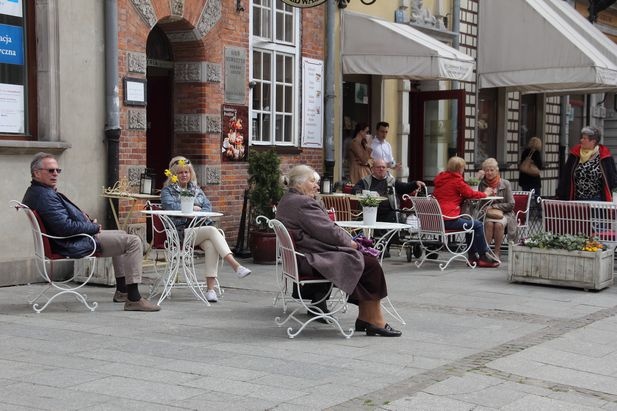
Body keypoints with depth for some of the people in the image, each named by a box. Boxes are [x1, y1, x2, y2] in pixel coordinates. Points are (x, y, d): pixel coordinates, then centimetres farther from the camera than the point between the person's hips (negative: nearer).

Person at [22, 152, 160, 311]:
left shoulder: (34, 192, 12)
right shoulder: (45, 196, -24)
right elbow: (65, 227, -30)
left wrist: (87, 219, 5)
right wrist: (94, 227, -15)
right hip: (74, 245, -12)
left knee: (121, 235, 30)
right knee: (133, 241, -13)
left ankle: (122, 291, 32)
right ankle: (133, 299, -14)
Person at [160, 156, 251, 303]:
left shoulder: (196, 190, 26)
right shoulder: (168, 190, 12)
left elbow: (208, 206, 11)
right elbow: (170, 206, -10)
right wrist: (193, 208, -4)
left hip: (200, 229, 4)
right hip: (182, 231, -4)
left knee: (210, 245, -32)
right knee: (213, 230, -31)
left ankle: (210, 288, -37)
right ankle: (235, 266, -40)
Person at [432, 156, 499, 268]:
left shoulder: (439, 178, 16)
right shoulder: (456, 180, -9)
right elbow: (471, 193, -1)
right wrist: (485, 193, 17)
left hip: (437, 219, 9)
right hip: (448, 220, -9)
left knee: (470, 223, 26)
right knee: (478, 225, -2)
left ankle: (473, 256, 25)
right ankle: (483, 257, 6)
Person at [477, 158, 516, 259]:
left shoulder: (505, 184, 1)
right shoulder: (482, 184, 6)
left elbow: (511, 205, -2)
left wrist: (494, 206, -10)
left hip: (504, 213, -1)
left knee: (499, 224, -34)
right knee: (489, 223, -33)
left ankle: (497, 253, -22)